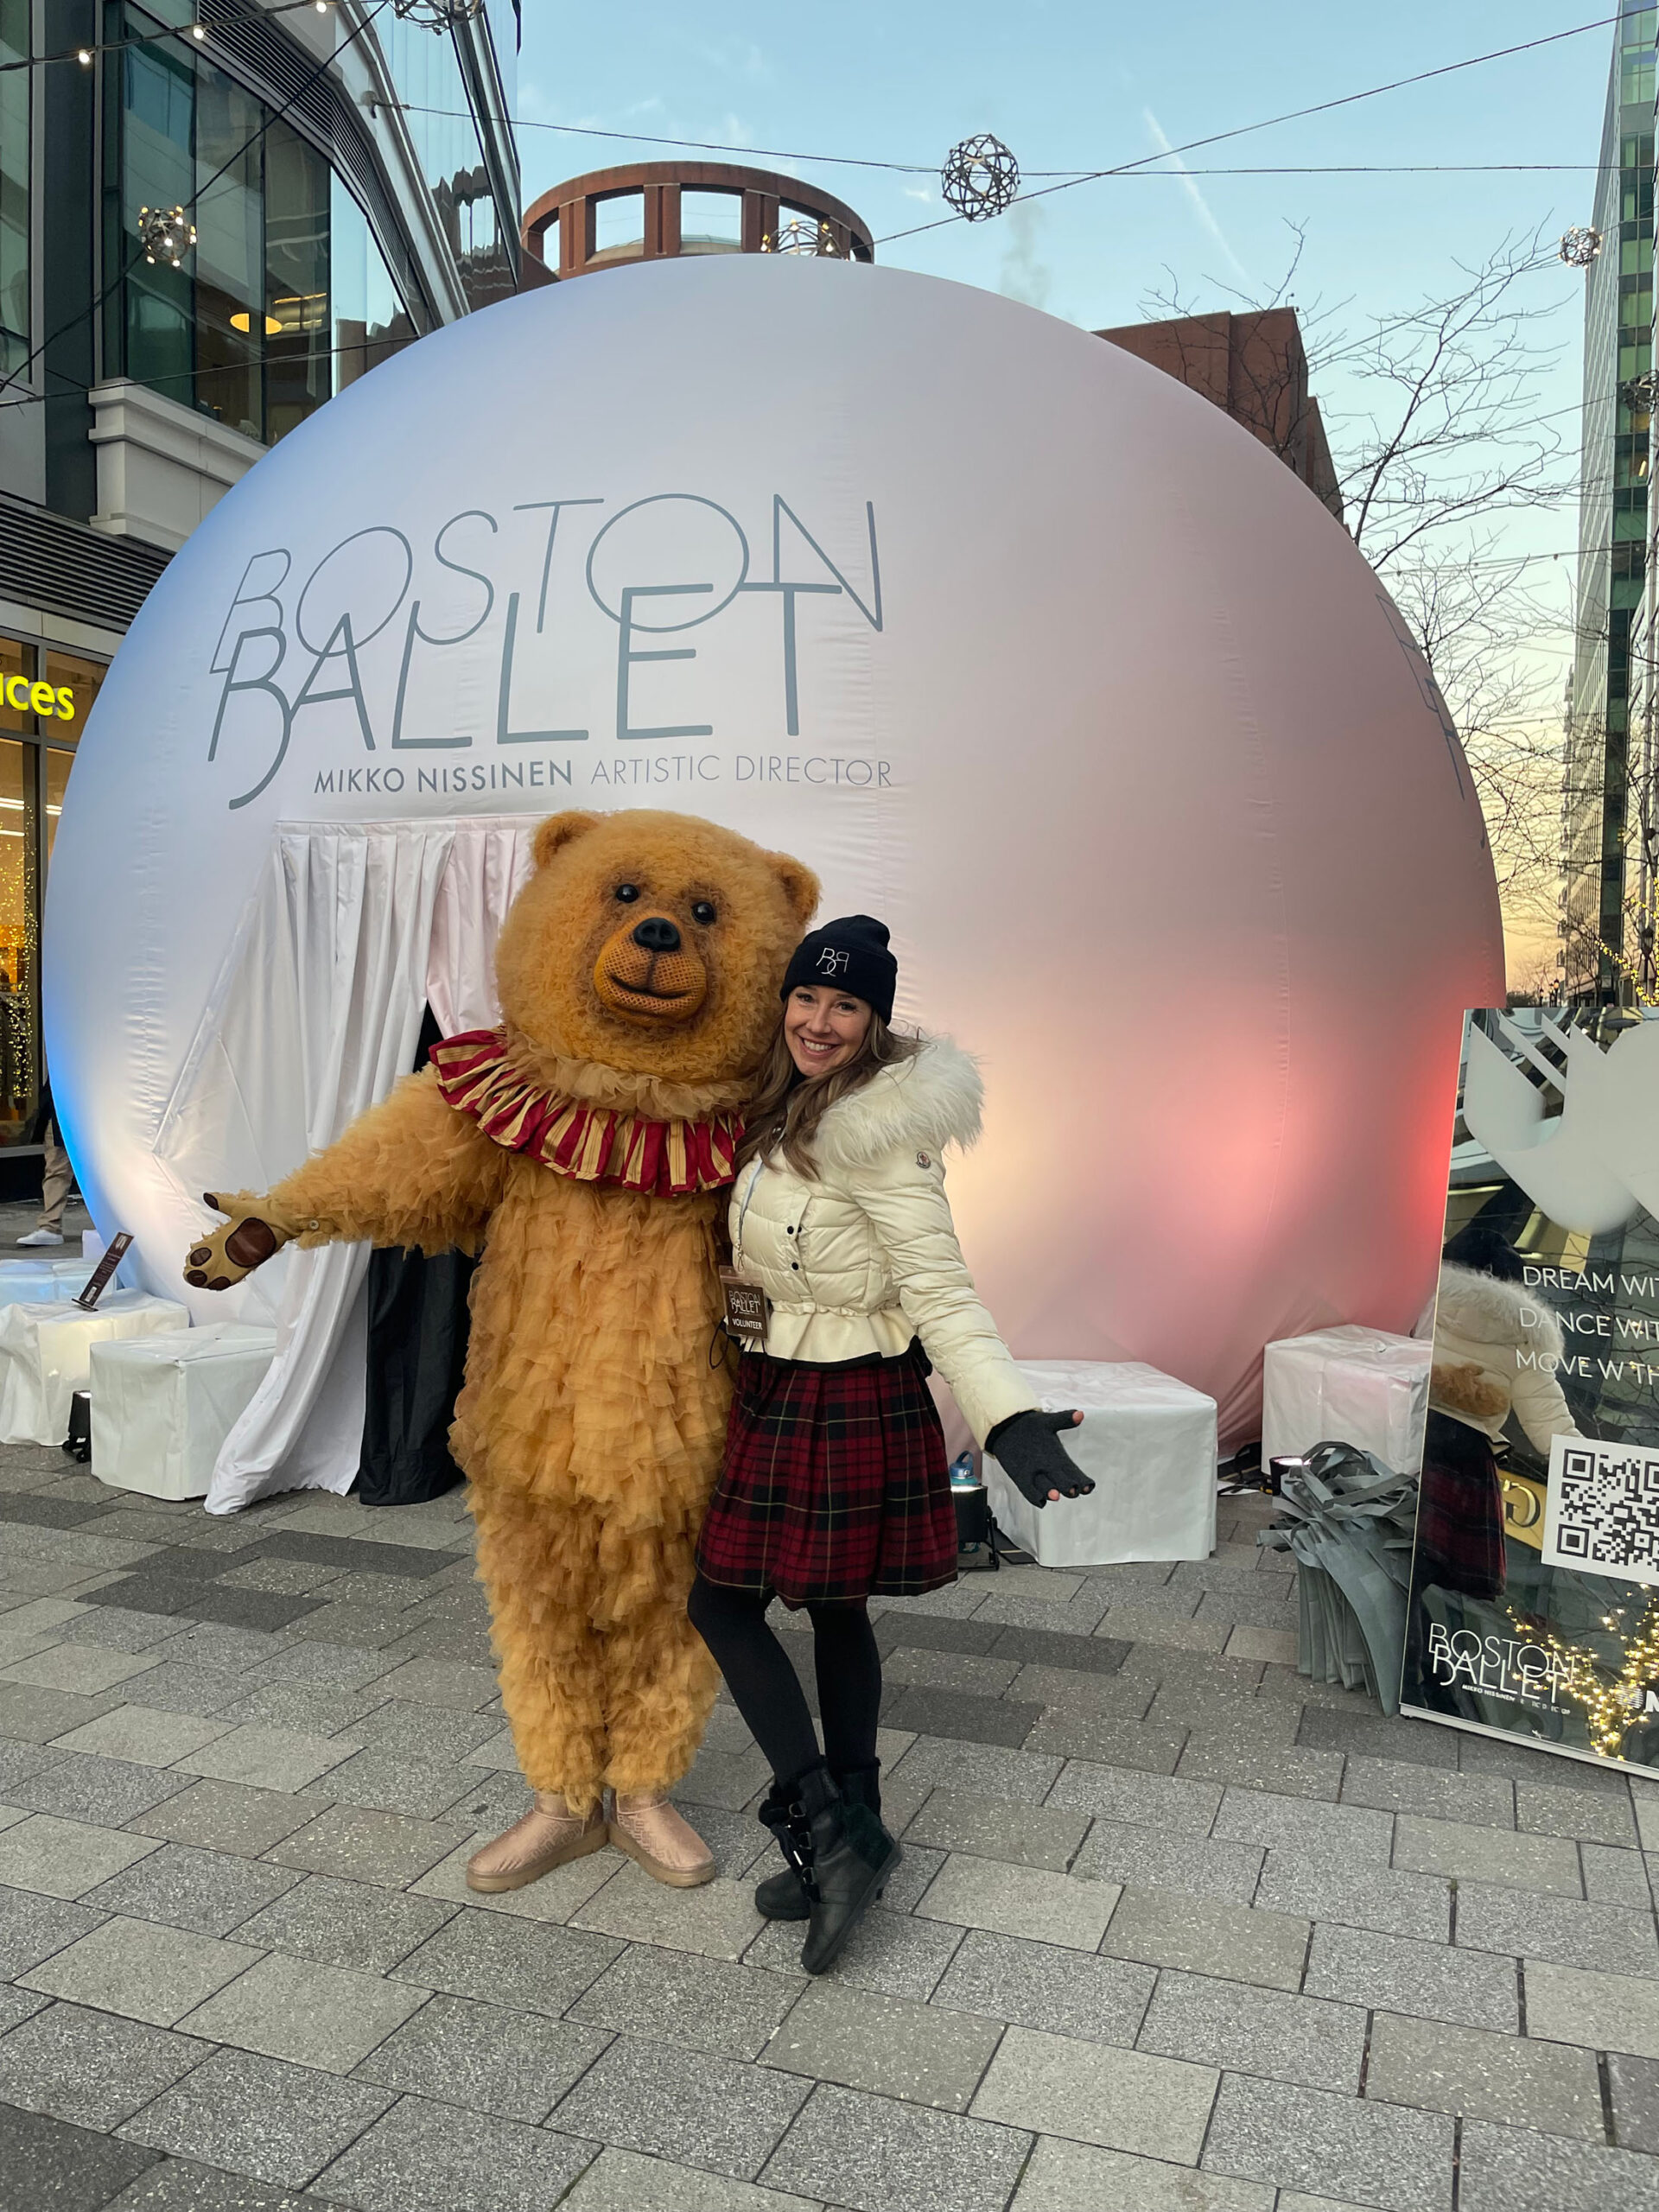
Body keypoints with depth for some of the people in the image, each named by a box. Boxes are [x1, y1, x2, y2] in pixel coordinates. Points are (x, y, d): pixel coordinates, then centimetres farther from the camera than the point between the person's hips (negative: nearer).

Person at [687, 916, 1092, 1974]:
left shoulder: (875, 1136, -20)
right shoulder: (788, 1118, 8)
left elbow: (940, 1288, -23)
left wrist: (1011, 1418, -31)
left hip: (844, 1402, -9)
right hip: (783, 1389, 9)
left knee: (723, 1598, 1)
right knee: (836, 1608, 17)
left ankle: (829, 1825, 8)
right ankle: (851, 1833, 31)